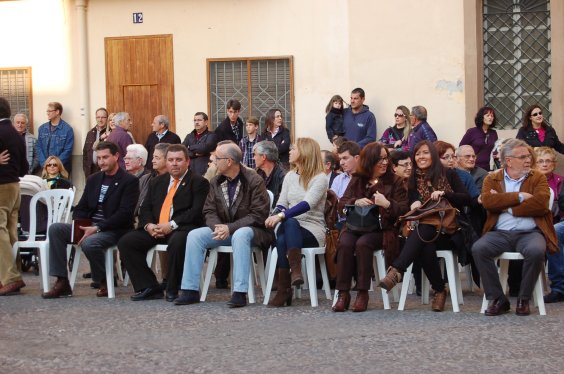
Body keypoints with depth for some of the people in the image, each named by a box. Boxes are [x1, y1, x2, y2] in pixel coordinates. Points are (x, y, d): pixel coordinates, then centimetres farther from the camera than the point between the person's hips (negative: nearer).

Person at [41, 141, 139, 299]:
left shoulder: (129, 181, -5)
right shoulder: (93, 179, 17)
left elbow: (125, 213, -15)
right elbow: (81, 208, 18)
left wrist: (97, 228, -22)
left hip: (114, 230, -7)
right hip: (89, 227, 7)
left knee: (89, 242, -36)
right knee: (55, 229, -12)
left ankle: (104, 282, -7)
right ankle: (62, 282, -14)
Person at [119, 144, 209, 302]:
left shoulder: (198, 182, 2)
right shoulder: (157, 182, 21)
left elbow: (196, 212, -10)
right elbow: (145, 208, 17)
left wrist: (171, 225, -20)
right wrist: (149, 225, -5)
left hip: (181, 229, -6)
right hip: (155, 230, 6)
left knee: (177, 242, -39)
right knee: (125, 242, -12)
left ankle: (173, 290, -20)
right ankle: (149, 288, -7)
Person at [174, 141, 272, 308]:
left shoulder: (254, 181, -12)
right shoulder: (216, 182, 6)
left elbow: (259, 215, -17)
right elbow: (209, 211, 6)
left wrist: (230, 228, -24)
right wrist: (218, 227, -18)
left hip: (250, 229, -6)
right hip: (223, 229, 6)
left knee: (239, 235, -39)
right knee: (194, 235, -16)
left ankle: (240, 292, -41)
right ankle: (191, 290, -15)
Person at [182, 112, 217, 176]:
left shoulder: (211, 136, 2)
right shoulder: (189, 136, 17)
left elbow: (205, 148, -15)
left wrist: (190, 147, 1)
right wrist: (195, 153, -8)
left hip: (204, 172, -4)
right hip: (189, 170, 4)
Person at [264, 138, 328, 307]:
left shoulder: (319, 178, -2)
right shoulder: (290, 176, 19)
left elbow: (307, 204, -18)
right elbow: (282, 203, 11)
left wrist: (281, 216, -31)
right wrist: (274, 215, -14)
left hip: (313, 231, -4)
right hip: (291, 229, 4)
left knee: (289, 222, -37)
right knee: (281, 240, -32)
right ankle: (284, 290, -33)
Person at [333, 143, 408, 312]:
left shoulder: (395, 181, 8)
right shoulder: (357, 180, 15)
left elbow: (403, 209, -1)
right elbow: (341, 204, 11)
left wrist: (387, 204, -20)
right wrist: (356, 202, -10)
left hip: (382, 228, -3)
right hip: (355, 226, 3)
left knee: (363, 243, -34)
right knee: (345, 243, -30)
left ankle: (363, 293, -26)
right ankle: (343, 293, -26)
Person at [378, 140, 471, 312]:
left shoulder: (449, 174, 7)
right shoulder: (414, 181, 14)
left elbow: (466, 199, -2)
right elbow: (412, 207, 9)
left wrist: (444, 194, -17)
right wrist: (414, 206, -15)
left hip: (451, 231, -3)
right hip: (428, 230, 3)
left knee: (423, 231, -36)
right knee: (426, 246, -36)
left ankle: (396, 271, -48)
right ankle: (439, 290, -28)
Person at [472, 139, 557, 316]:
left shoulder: (538, 178, 11)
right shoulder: (492, 179, 13)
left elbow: (540, 204, -7)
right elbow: (487, 201, -7)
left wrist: (507, 207, -6)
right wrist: (520, 197, -9)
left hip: (529, 233, -1)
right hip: (500, 233, 1)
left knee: (536, 251, -34)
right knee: (478, 248, -27)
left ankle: (523, 300, -12)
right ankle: (497, 299, -14)